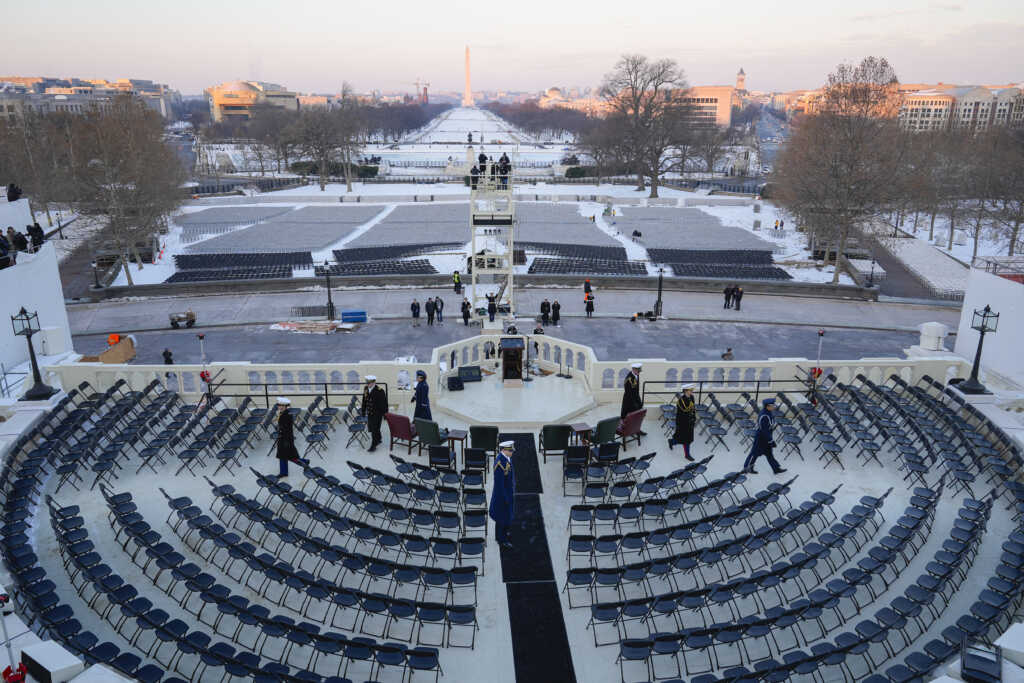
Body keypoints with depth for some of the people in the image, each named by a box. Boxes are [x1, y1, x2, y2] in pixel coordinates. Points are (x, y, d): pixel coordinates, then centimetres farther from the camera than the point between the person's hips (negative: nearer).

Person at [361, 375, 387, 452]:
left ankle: (373, 445, 3)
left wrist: (385, 414, -11)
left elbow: (384, 403, -12)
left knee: (375, 429, -4)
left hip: (377, 413, -6)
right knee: (371, 428, 16)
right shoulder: (366, 390, 3)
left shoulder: (380, 391, -16)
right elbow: (364, 402, 13)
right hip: (369, 413, 6)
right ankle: (378, 440, 37)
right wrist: (363, 412, 15)